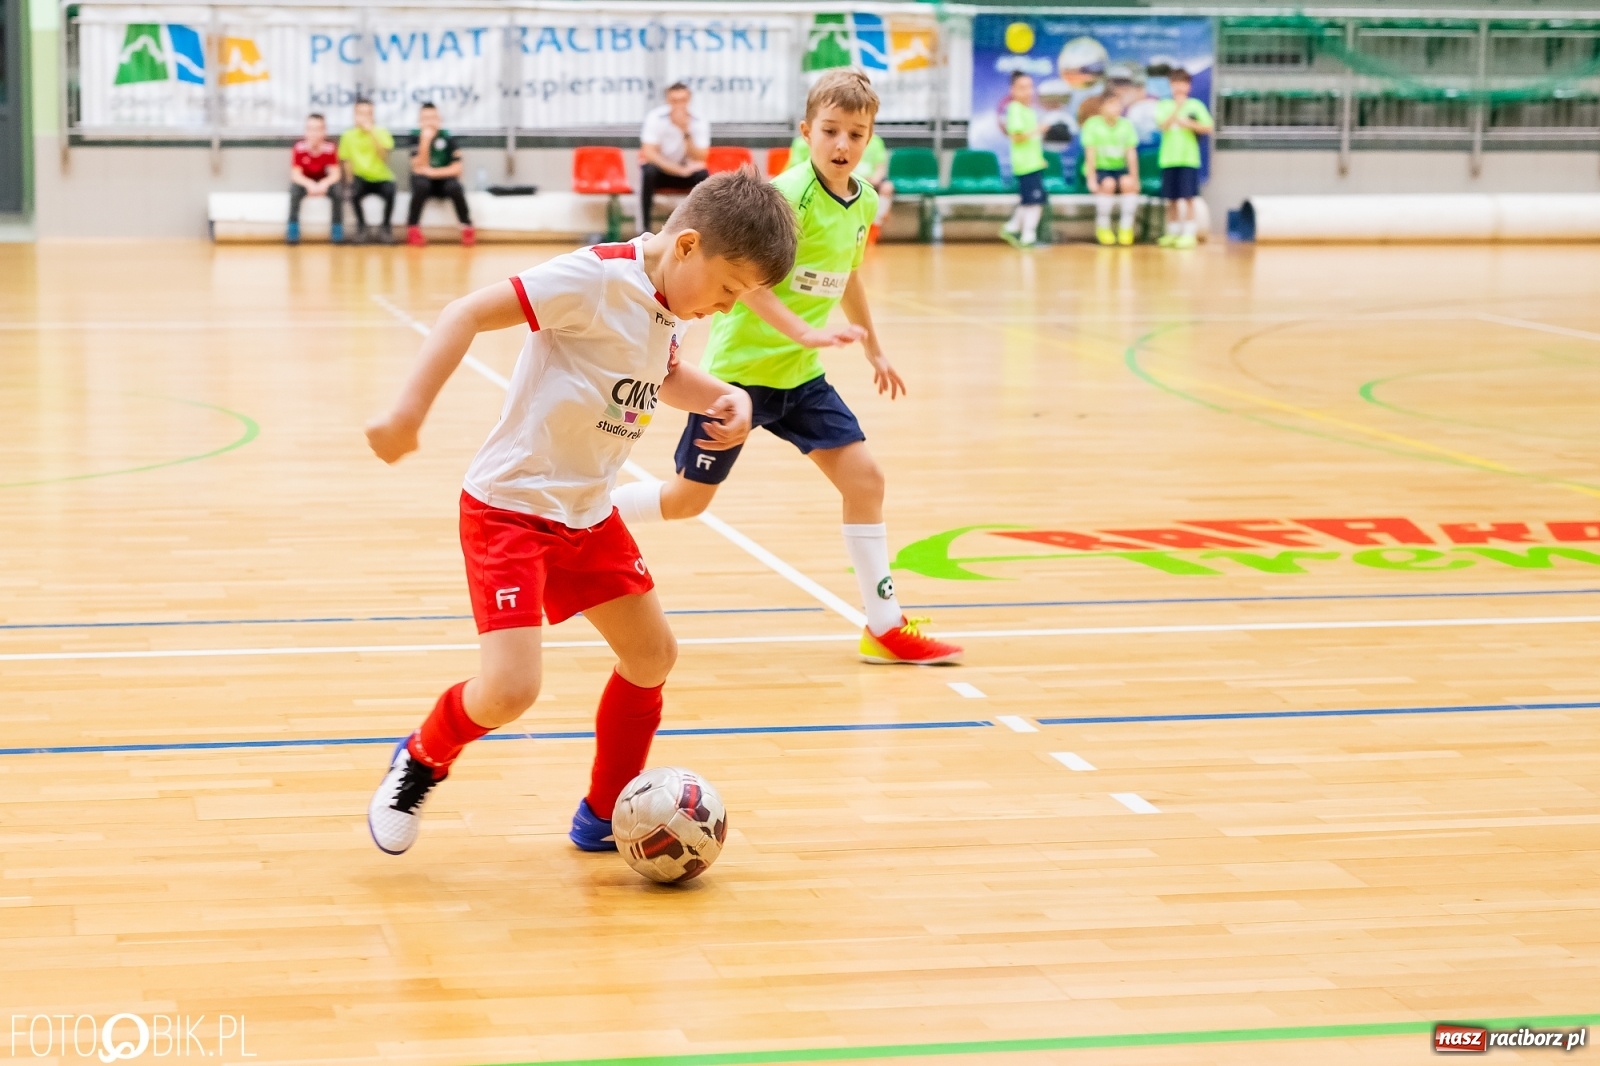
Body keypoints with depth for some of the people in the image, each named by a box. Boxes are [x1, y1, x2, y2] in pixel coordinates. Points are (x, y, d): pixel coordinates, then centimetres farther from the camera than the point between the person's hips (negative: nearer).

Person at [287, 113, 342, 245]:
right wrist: (309, 184, -38)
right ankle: (293, 229, -19)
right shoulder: (299, 148, -19)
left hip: (323, 182, 1)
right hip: (304, 182, -1)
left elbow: (335, 174, -18)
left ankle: (337, 229, -12)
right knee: (295, 191, -32)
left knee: (337, 191, -28)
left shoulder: (330, 149, -17)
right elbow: (295, 174, -20)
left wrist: (324, 184, -39)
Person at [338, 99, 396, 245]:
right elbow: (347, 161, 6)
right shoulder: (349, 135, 2)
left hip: (382, 178, -1)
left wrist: (371, 132, -21)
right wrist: (351, 177, -11)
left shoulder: (381, 132, -2)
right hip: (361, 179, 1)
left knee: (390, 191, -35)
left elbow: (383, 156, -17)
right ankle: (362, 226, -7)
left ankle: (386, 228, -9)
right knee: (353, 192, -34)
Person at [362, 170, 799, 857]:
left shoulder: (665, 308, 4)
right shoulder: (598, 277, -22)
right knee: (509, 691, -18)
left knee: (653, 654, 14)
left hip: (587, 514, 9)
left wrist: (724, 396, 5)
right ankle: (422, 760, 14)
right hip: (510, 508, -9)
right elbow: (468, 313, -25)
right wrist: (410, 410, -33)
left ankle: (603, 818, 30)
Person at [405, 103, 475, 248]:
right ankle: (412, 229, -22)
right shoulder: (415, 137, -8)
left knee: (455, 187, -33)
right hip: (424, 181, 0)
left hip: (444, 181, 0)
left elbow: (456, 169, -11)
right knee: (421, 184, -35)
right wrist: (425, 142, -26)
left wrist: (432, 172, -22)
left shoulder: (447, 137, -8)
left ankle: (467, 228, -15)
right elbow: (419, 169, -17)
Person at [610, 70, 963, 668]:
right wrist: (804, 331, -37)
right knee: (688, 499, 3)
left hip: (799, 374, 6)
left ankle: (885, 627, 4)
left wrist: (873, 349, 29)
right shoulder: (788, 194, -21)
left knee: (864, 477, -3)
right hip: (739, 366, -6)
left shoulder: (864, 203, 3)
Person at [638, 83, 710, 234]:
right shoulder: (656, 118, -17)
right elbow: (649, 153, -25)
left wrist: (686, 132, -33)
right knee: (648, 172, -36)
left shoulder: (699, 123, -12)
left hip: (685, 172, 2)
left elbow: (700, 160, -19)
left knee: (703, 175, -29)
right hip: (659, 170, -2)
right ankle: (644, 229, -29)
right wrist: (681, 170, -33)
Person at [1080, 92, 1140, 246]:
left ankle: (1126, 227, -21)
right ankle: (1102, 227, -20)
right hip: (1099, 169, -2)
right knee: (1108, 183, -35)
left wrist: (1134, 178, -13)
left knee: (1128, 183, -31)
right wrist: (1091, 179, -20)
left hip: (1120, 168, 2)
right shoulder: (1092, 124, -6)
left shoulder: (1126, 125, 3)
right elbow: (1091, 153, -11)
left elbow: (1131, 154, -2)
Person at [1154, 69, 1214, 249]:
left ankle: (1189, 234, -3)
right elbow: (1163, 125, -9)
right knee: (1171, 199, 8)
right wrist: (1177, 108, -17)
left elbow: (1209, 127, -1)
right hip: (1169, 159, 2)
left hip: (1189, 158, -2)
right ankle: (1173, 233, 17)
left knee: (1188, 197, -6)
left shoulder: (1195, 105, 4)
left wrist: (1189, 123, -11)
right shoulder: (1164, 106, 7)